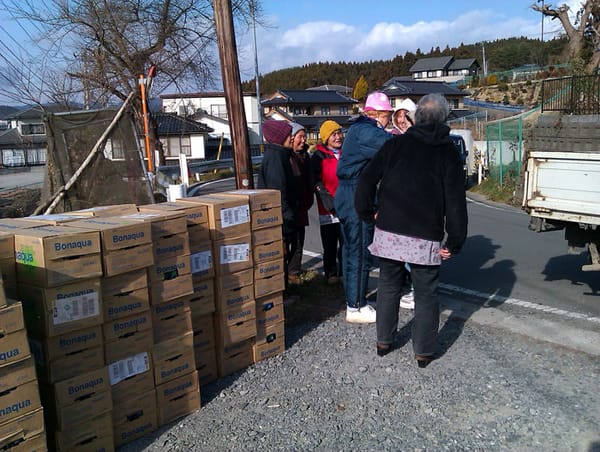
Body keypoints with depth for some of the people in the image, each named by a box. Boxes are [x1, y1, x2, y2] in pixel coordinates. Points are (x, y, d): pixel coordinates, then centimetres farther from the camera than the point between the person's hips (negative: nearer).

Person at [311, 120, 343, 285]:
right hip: (329, 209, -4)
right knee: (330, 244, 4)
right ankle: (331, 273, 16)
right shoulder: (318, 157, -3)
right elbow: (317, 183, -10)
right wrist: (328, 201, -19)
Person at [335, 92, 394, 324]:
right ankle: (355, 308, 6)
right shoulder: (366, 132, -17)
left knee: (351, 251, 17)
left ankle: (354, 300, 29)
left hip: (347, 198, 11)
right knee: (359, 254, -3)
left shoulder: (358, 129, 16)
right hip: (356, 201, -11)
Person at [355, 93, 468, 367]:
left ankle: (383, 341, 29)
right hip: (426, 238, -2)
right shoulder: (447, 153, -2)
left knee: (388, 287, 18)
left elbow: (366, 181, -1)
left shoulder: (395, 144, 2)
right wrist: (455, 242, -1)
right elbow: (455, 202, -6)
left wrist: (368, 213, 10)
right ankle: (423, 351, 19)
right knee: (426, 294, 11)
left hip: (388, 232, 2)